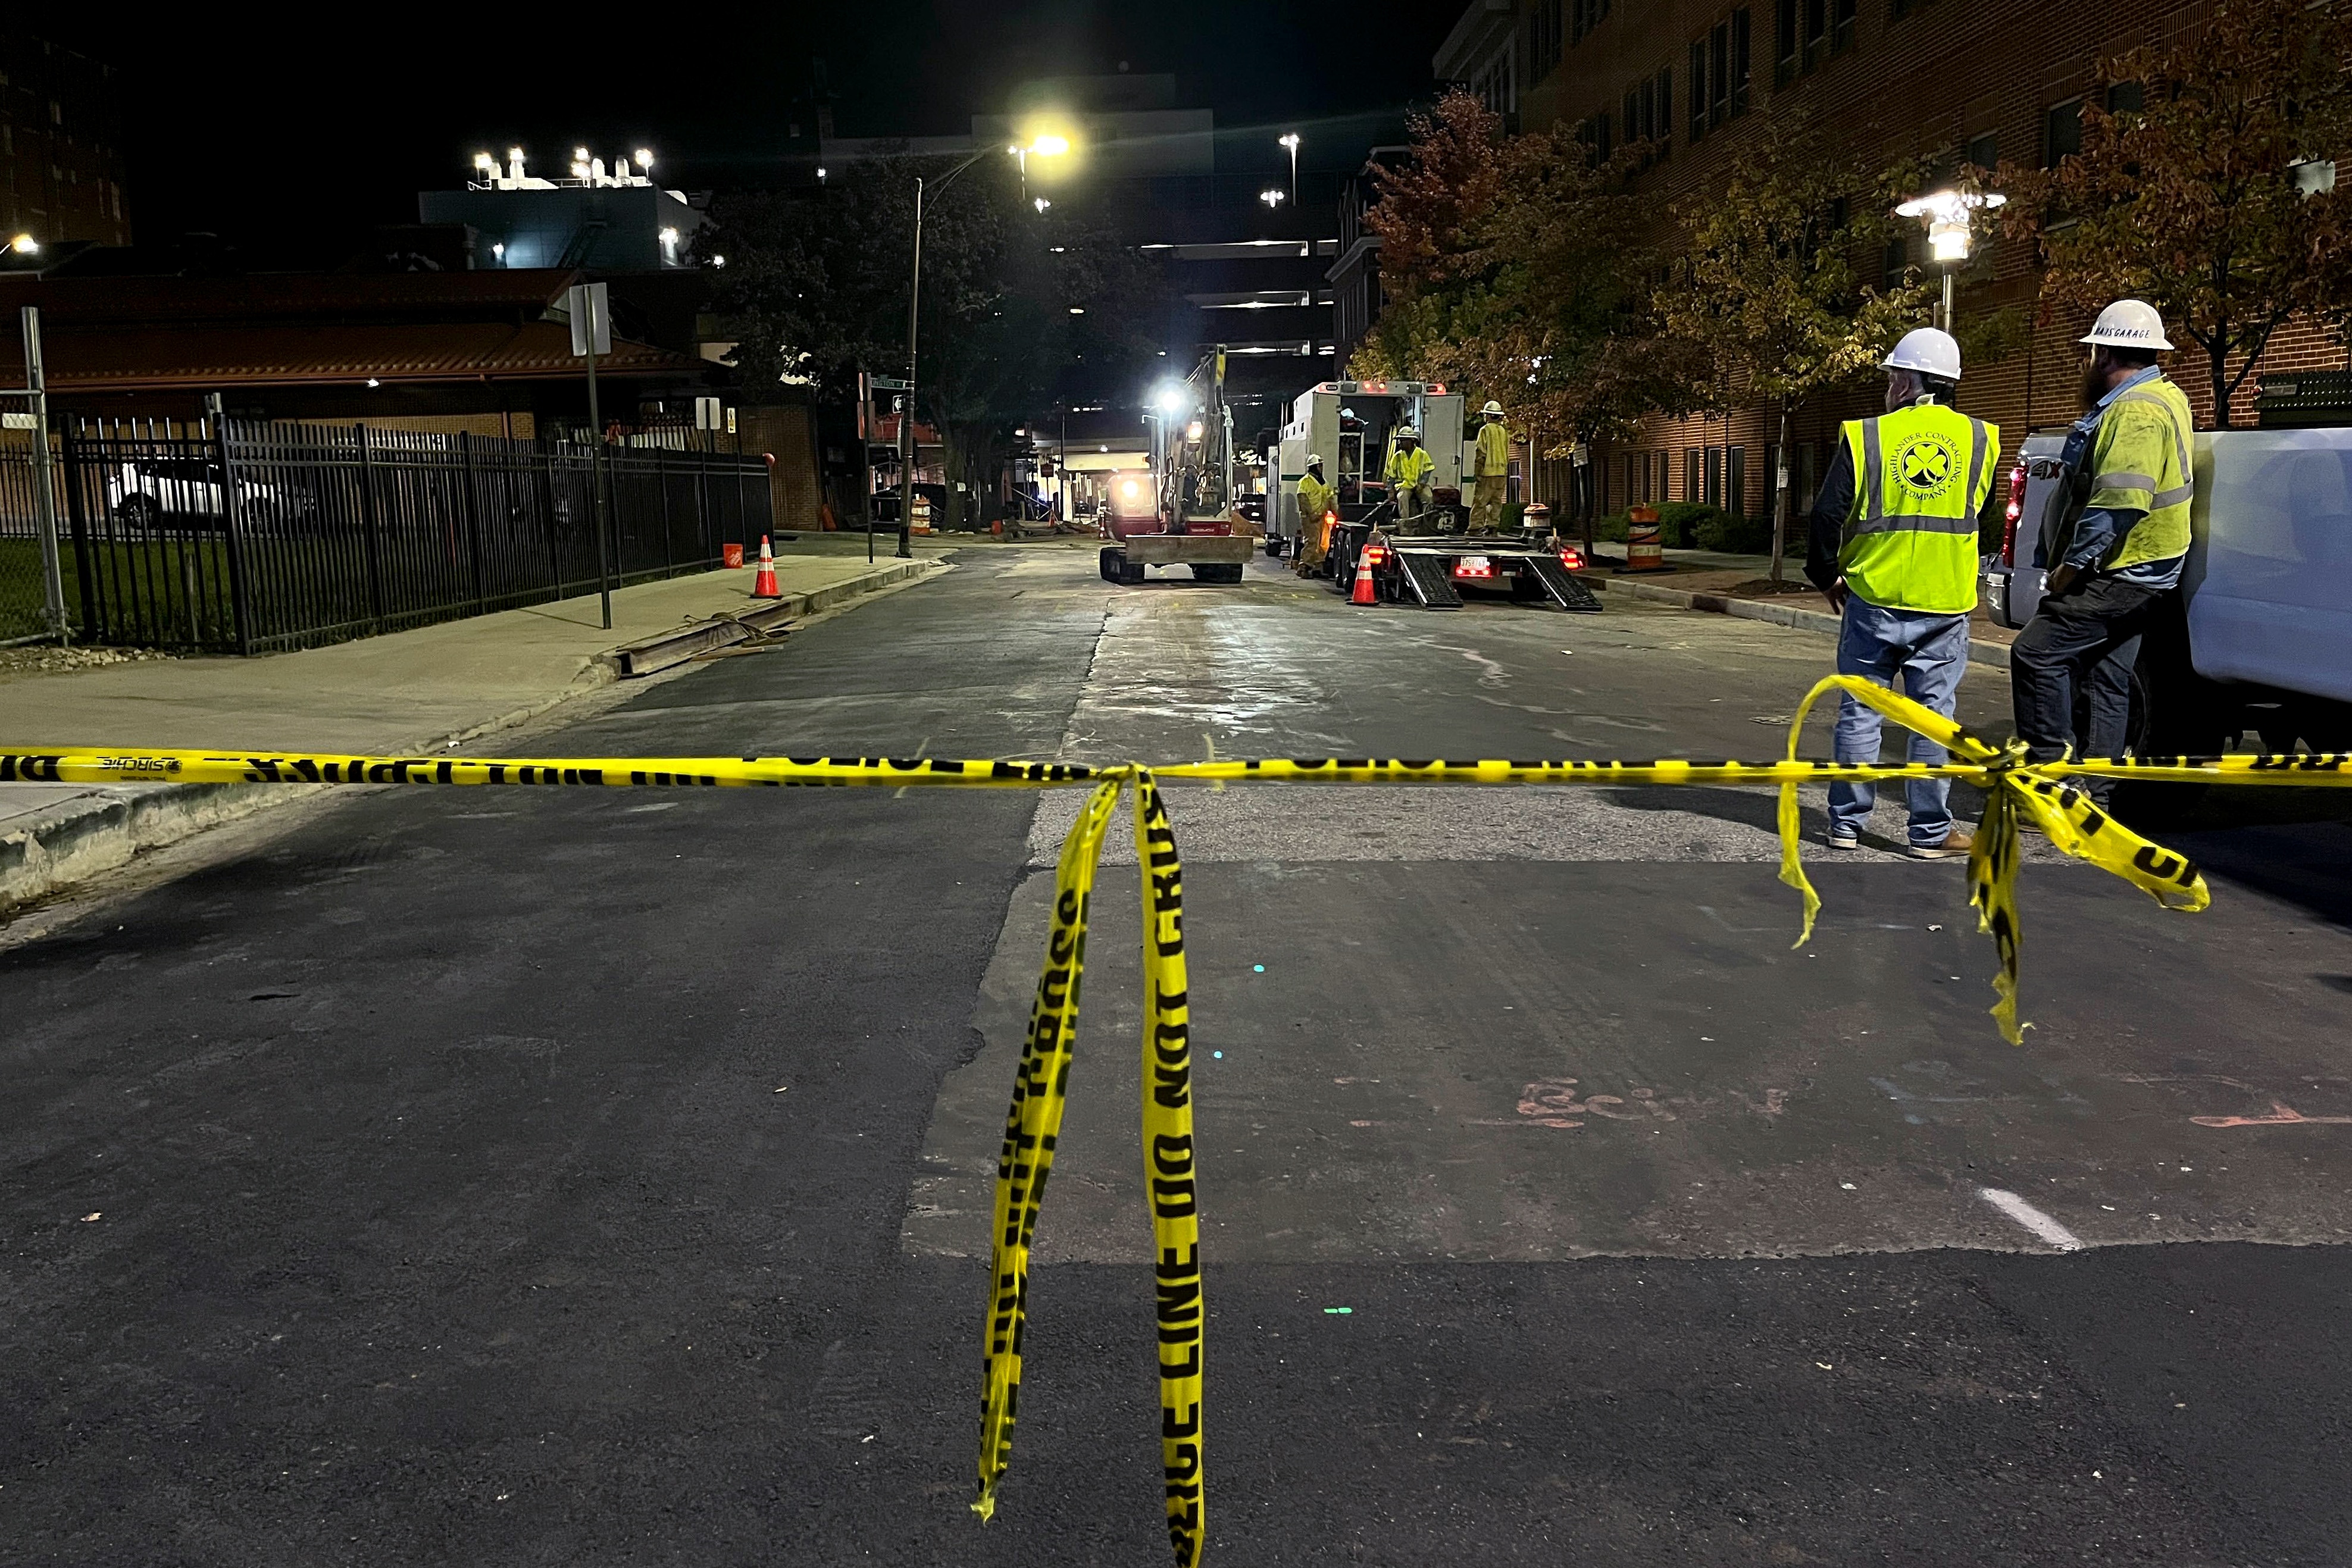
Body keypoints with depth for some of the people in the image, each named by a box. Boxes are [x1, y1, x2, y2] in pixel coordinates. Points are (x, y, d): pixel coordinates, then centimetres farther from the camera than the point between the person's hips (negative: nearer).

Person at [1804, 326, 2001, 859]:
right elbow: (1985, 517, 15)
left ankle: (1847, 821, 13)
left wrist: (1827, 575, 10)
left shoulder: (1865, 436, -6)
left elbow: (1829, 515, -5)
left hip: (1873, 599, -1)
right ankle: (1931, 831, 9)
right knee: (1933, 716, 6)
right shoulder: (1980, 440, 3)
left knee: (1860, 712, 8)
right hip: (1945, 605, 1)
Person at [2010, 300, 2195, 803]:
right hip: (2135, 573, 11)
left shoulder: (2135, 411, -19)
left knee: (2035, 653, -13)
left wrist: (2072, 564, -21)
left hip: (2119, 576, -11)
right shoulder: (2164, 398, 17)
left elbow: (2119, 502, -27)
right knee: (2105, 683, 13)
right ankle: (2093, 795, 19)